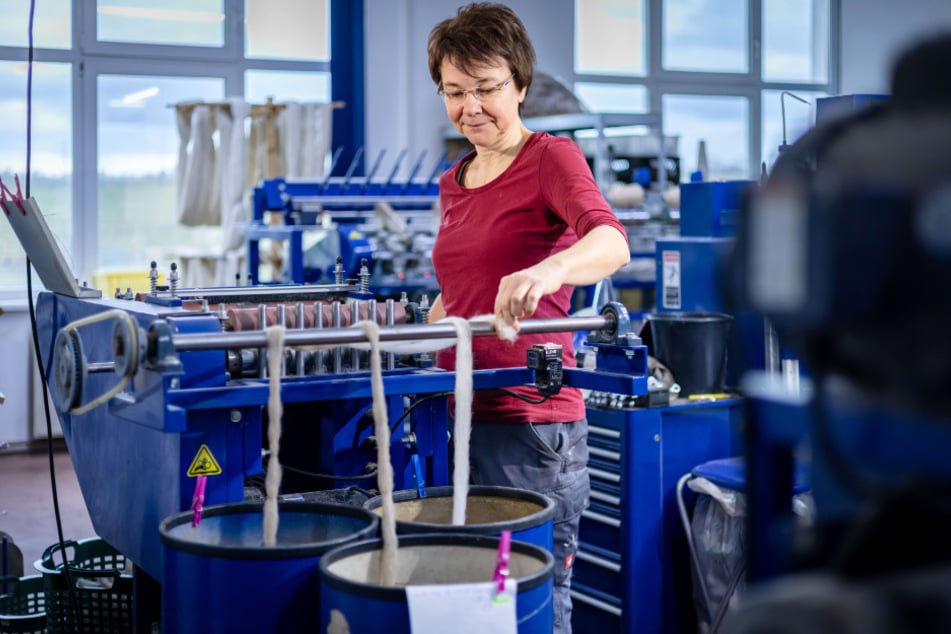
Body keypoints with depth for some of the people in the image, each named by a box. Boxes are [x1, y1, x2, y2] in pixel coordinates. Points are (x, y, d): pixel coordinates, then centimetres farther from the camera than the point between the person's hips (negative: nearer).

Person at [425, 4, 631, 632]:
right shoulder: (453, 183, 15)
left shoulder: (552, 157, -6)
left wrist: (547, 271, -45)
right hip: (460, 416, 7)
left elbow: (612, 242, -26)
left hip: (531, 423, -7)